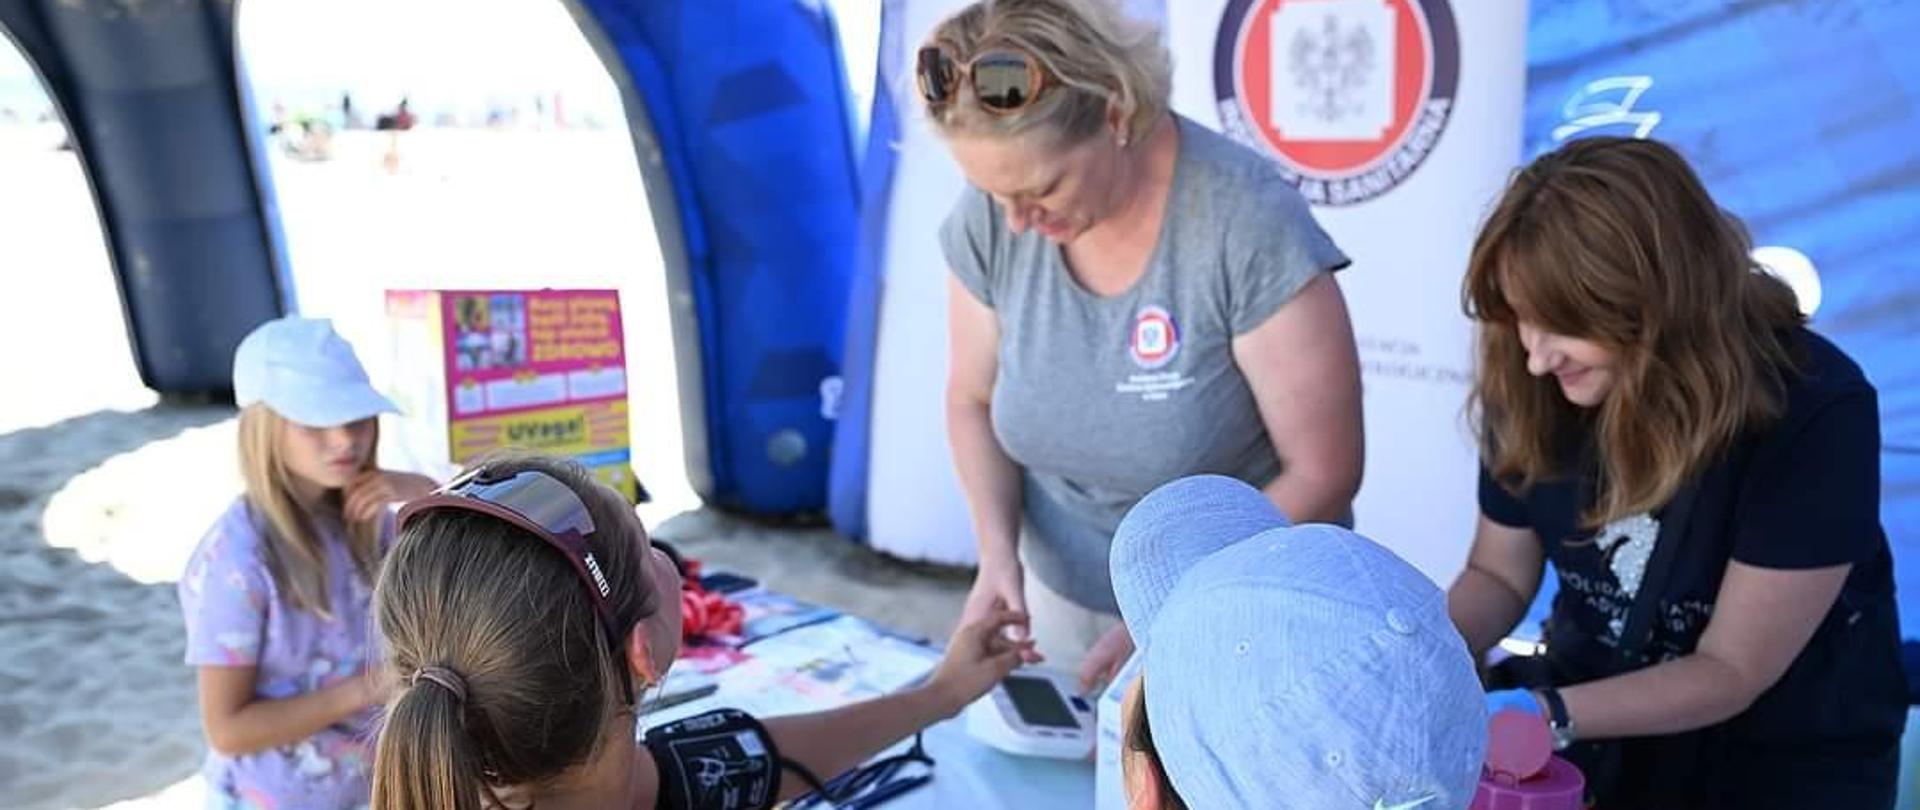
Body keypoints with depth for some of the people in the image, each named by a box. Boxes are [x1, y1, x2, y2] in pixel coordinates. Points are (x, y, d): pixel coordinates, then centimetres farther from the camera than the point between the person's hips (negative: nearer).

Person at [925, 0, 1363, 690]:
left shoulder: (1250, 225, -26)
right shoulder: (989, 216, -13)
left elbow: (1322, 474, -19)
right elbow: (972, 399, 2)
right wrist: (998, 550, -14)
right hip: (1063, 602, 4)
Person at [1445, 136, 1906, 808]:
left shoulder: (1812, 409, -22)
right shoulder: (1532, 387, -12)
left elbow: (1732, 670, -19)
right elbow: (1499, 574, 1)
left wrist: (1545, 716, -31)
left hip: (1785, 756, -3)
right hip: (1596, 706, 3)